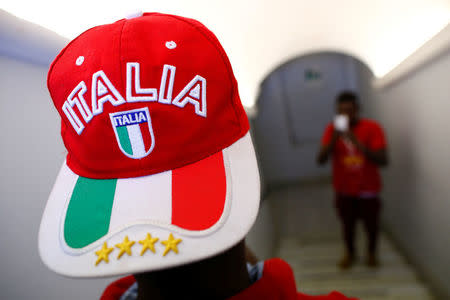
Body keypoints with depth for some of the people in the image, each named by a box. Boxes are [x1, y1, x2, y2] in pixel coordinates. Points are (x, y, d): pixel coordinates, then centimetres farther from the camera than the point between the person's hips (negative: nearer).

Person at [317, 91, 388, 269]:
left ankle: (371, 252, 44)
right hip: (344, 190, 1)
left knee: (371, 223, 15)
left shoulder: (372, 127, -14)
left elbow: (383, 160, -21)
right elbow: (321, 160, -15)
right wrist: (333, 139, -30)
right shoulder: (332, 129, -8)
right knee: (347, 223, 15)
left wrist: (358, 143, -33)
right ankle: (350, 252, 42)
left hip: (368, 189, -1)